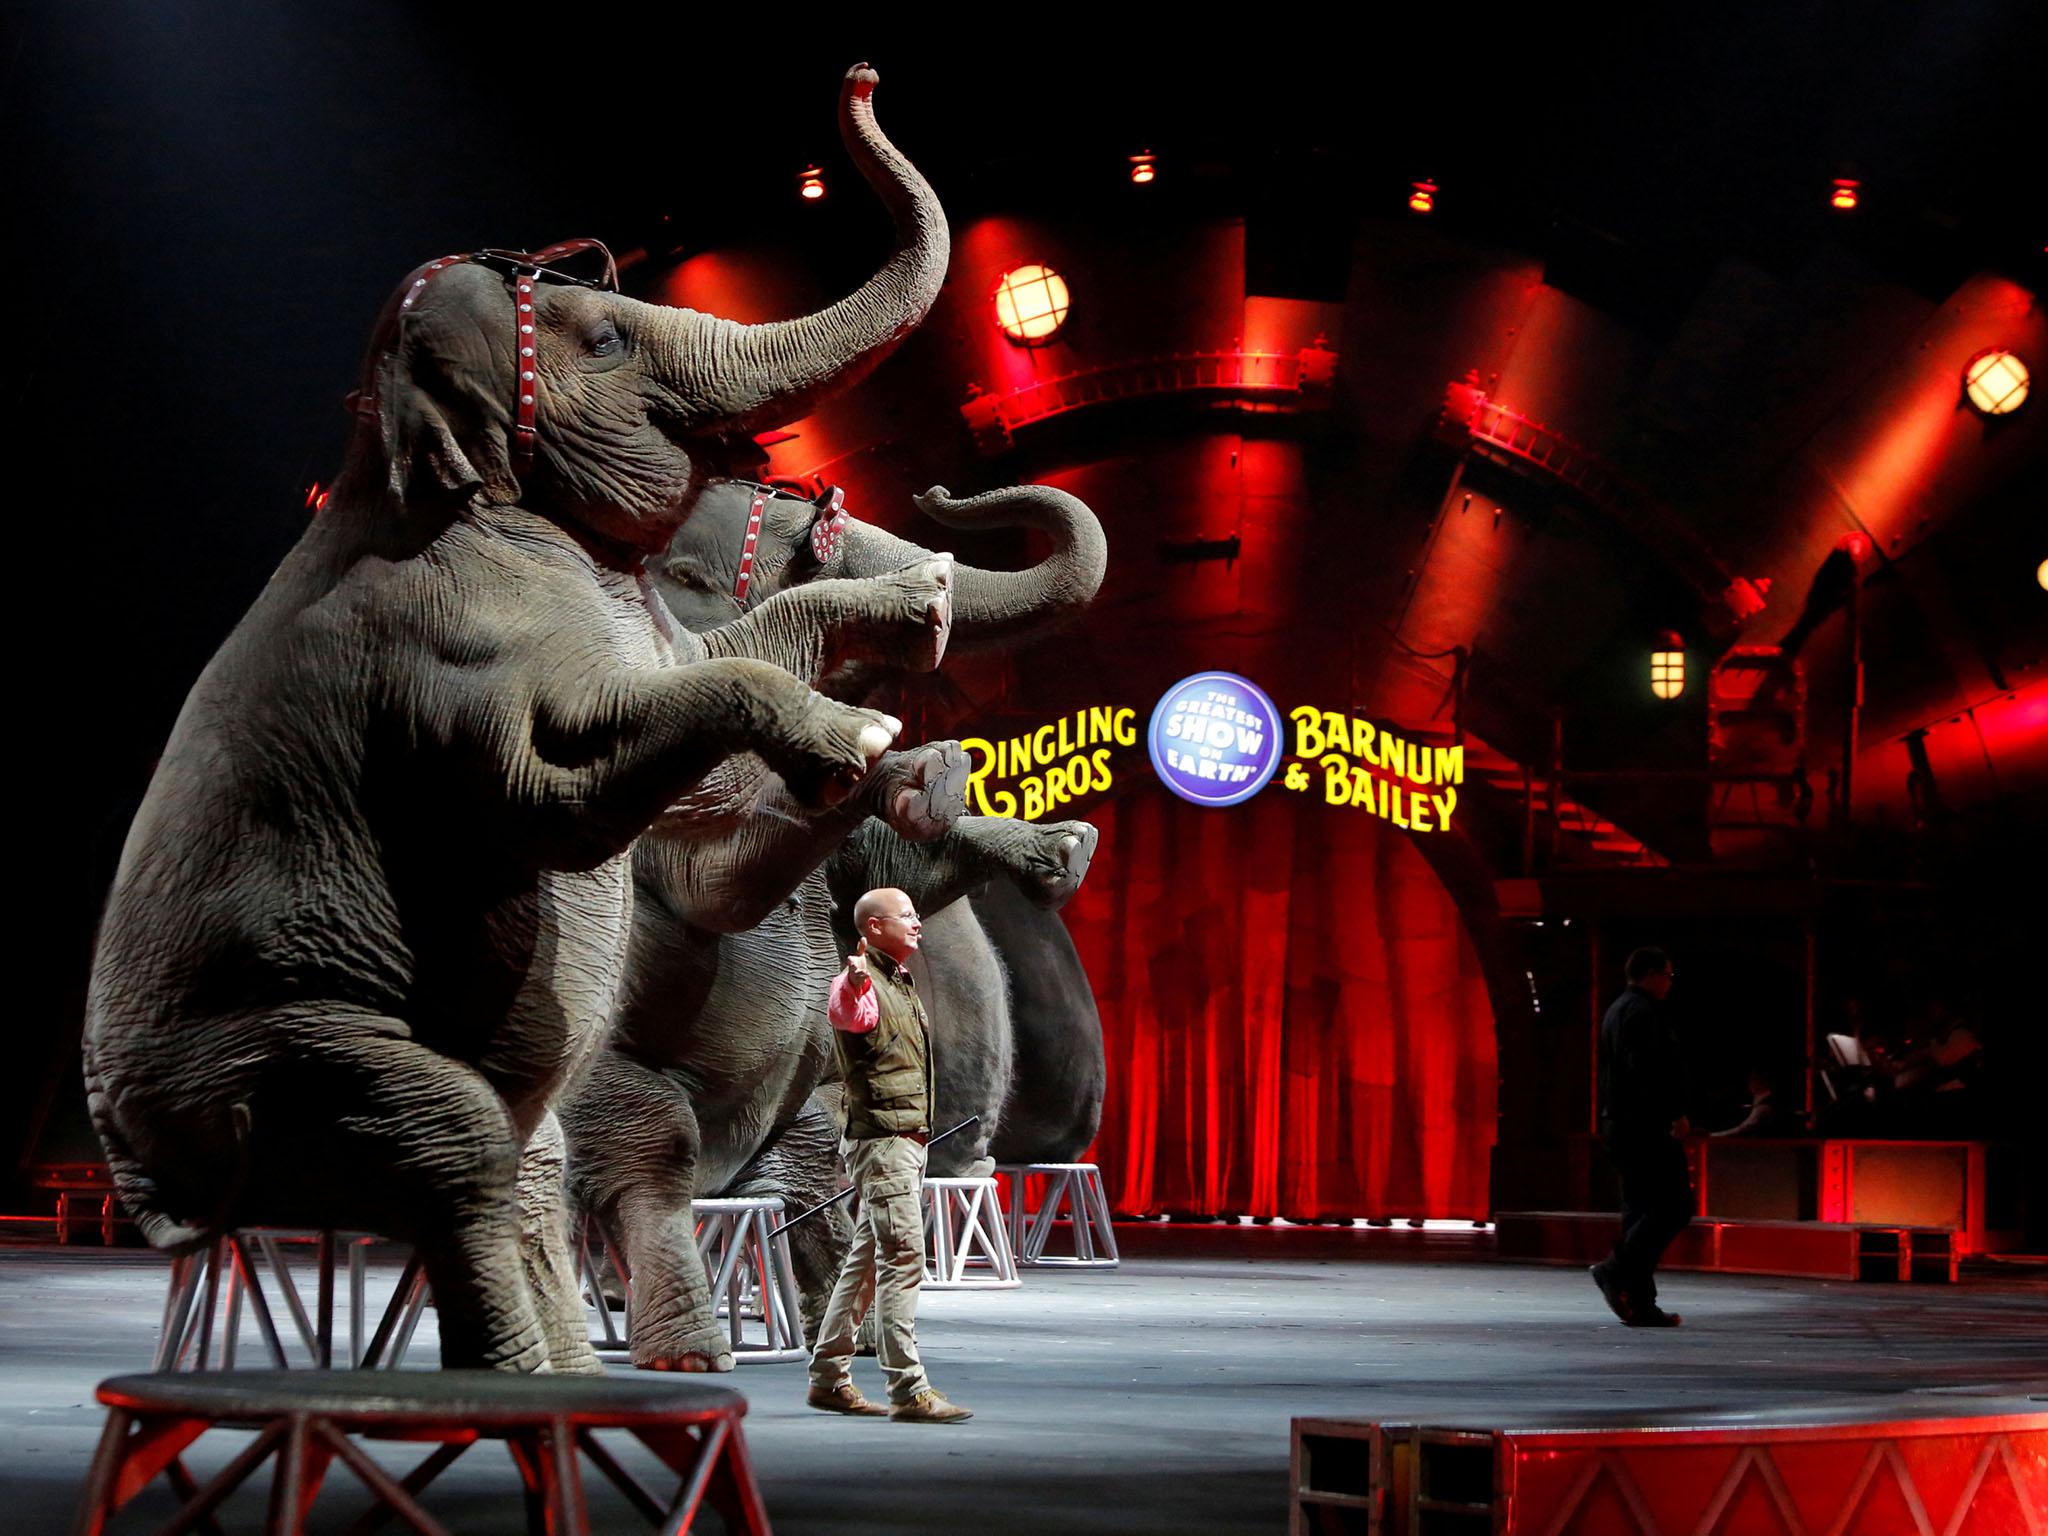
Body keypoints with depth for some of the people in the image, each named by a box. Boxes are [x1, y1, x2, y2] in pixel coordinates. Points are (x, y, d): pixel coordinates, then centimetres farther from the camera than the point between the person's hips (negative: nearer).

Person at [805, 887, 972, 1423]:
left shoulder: (902, 981, 18)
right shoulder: (862, 985, -13)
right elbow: (844, 1014, -39)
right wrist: (854, 984, -59)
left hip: (909, 1138, 10)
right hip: (882, 1138, -10)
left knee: (867, 1259, 13)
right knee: (902, 1258, -14)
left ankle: (828, 1378, 19)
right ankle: (908, 1389, -15)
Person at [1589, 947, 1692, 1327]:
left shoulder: (1616, 1011, 21)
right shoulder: (1645, 1011, -11)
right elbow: (1650, 1069, -22)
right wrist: (1675, 1113, -22)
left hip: (1618, 1124, 11)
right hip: (1646, 1124, -10)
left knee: (1639, 1209, 9)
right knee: (1673, 1207, -10)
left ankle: (1640, 1305, 6)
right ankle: (1617, 1268, -19)